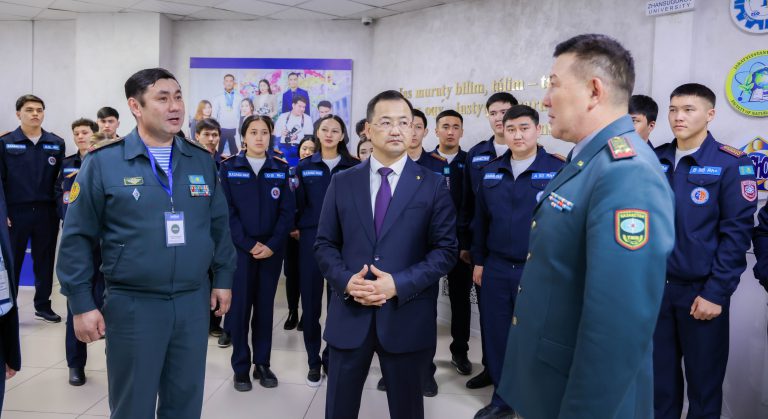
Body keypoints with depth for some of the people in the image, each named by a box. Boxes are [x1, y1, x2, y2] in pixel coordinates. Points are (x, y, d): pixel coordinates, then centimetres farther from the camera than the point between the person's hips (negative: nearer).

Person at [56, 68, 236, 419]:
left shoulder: (202, 160, 5)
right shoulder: (103, 162, -7)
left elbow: (219, 226, 12)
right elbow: (77, 237, -5)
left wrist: (223, 278, 9)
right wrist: (81, 304, -6)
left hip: (194, 301, 4)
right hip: (132, 305, -3)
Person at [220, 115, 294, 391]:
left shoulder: (281, 169, 5)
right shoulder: (229, 167, 1)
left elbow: (287, 210, 1)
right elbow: (227, 211, -5)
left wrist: (272, 245, -10)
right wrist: (249, 244, -12)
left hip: (271, 250, 2)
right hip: (240, 248, -1)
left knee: (265, 306, 8)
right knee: (239, 306, 1)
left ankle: (262, 364, 19)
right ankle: (241, 367, 14)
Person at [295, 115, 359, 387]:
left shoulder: (354, 167, 3)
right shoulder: (304, 167, 8)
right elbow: (299, 203, 10)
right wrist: (298, 228, 3)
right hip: (311, 239, 1)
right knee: (310, 300, 3)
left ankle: (331, 357, 21)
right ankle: (313, 361, 17)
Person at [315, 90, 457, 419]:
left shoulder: (433, 185, 0)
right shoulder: (342, 183, 6)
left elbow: (446, 249, -4)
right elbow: (324, 244, 6)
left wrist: (399, 284, -16)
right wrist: (346, 280, -13)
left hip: (407, 317, -1)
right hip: (349, 314, 2)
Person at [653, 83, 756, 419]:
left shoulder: (731, 164, -6)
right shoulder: (655, 160, 6)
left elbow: (737, 233, -10)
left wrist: (716, 293, -14)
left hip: (701, 290, -3)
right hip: (655, 287, 4)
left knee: (704, 382, 10)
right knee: (659, 378, 14)